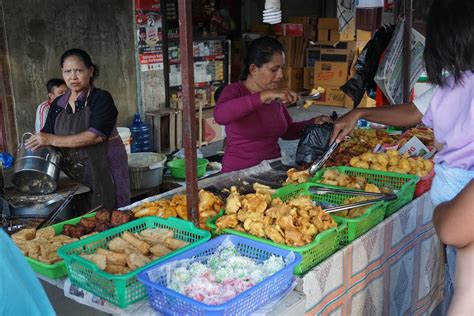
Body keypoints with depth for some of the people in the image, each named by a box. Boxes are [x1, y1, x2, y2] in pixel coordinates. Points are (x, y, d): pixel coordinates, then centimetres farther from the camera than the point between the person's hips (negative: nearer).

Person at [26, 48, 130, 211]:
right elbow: (46, 136, 14)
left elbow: (96, 136, -19)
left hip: (103, 173, -4)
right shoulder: (58, 104, 10)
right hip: (73, 176, 5)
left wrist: (53, 140, -20)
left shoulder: (101, 98, -8)